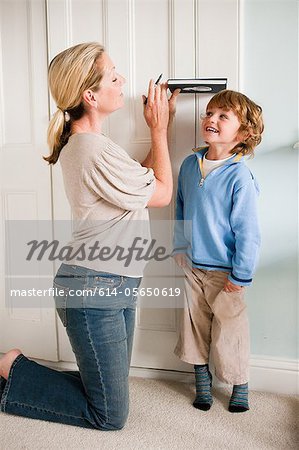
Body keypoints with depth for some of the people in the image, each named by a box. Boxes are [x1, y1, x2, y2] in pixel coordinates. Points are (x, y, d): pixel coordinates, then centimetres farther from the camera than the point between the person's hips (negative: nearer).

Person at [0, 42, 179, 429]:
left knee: (108, 392, 21)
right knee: (110, 417, 6)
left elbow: (141, 177, 16)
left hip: (113, 286, 10)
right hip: (94, 289, -10)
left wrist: (160, 125, 13)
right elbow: (162, 193, -9)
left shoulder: (79, 142, 9)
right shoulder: (95, 151, -23)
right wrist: (159, 129, 1)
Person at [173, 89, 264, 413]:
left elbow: (247, 230, -16)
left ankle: (240, 386, 34)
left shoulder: (239, 176, -18)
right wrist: (179, 248, 12)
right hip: (192, 265, 5)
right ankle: (201, 381, 38)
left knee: (228, 329, 9)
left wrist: (241, 275, -13)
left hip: (223, 272, -5)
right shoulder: (189, 164, 0)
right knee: (194, 325, 16)